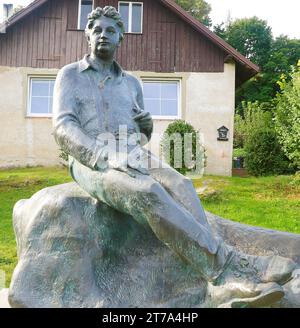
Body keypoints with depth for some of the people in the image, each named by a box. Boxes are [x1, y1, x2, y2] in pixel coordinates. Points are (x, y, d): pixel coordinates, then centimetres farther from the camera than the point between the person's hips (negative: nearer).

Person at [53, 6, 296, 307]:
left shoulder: (130, 83, 23)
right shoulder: (69, 75, 10)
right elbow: (63, 128, -7)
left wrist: (147, 126, -3)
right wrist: (105, 158, -25)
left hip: (132, 157, 4)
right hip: (91, 163, -4)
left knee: (178, 185, -31)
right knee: (149, 192, -37)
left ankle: (228, 285, -44)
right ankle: (228, 266, -39)